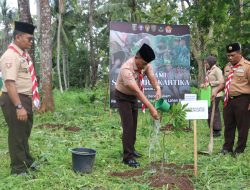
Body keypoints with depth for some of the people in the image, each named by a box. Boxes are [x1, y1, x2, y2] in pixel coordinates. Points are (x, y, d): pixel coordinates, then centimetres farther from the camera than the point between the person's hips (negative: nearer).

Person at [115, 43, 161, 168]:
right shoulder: (126, 69, -38)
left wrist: (158, 89, -46)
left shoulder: (145, 64, -15)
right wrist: (151, 108, -47)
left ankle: (131, 149, 33)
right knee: (128, 126, -11)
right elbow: (137, 91, -43)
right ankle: (128, 157, -4)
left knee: (134, 124, 16)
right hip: (123, 97, -7)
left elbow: (152, 78, -24)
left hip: (134, 96, 7)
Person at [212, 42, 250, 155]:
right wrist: (216, 91, 9)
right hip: (228, 100, 7)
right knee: (228, 125, 14)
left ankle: (240, 150, 17)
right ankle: (227, 148, 26)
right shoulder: (227, 67, 12)